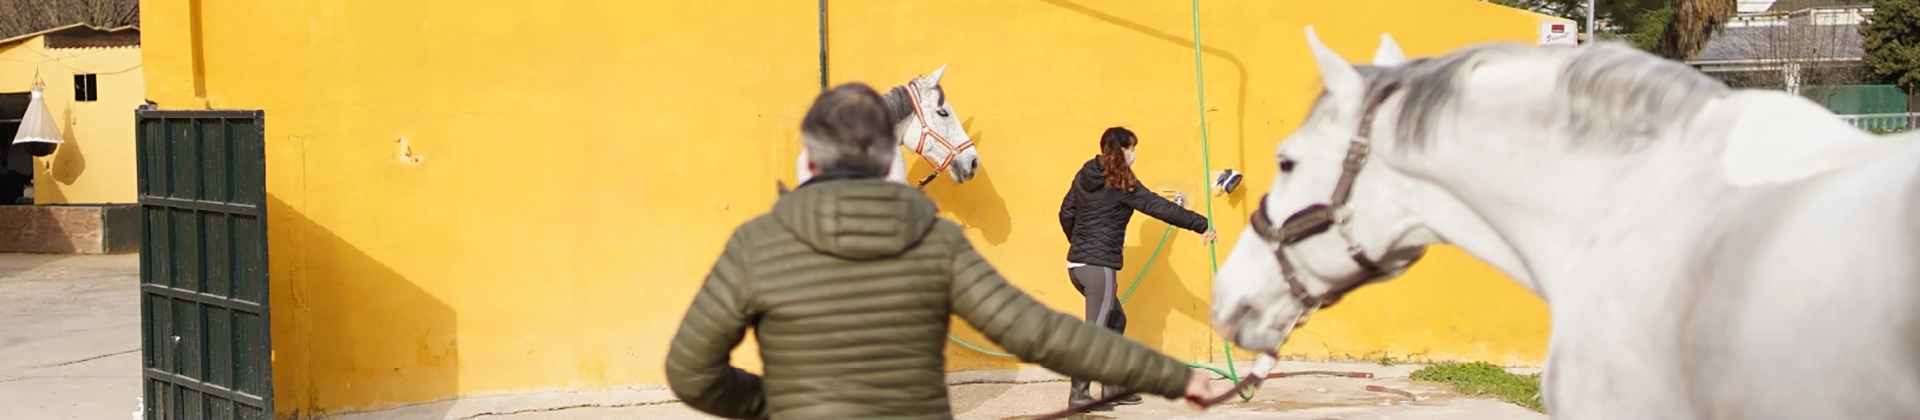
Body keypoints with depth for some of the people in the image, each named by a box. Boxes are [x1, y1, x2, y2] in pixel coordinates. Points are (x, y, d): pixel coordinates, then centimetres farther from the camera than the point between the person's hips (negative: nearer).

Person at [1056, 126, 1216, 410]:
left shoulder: (1085, 177, 11)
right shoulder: (1121, 184, -10)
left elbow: (1066, 213, 16)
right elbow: (1160, 208, -12)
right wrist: (1200, 225, -10)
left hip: (1077, 263, 8)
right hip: (1098, 266, -8)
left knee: (1115, 320, 19)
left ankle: (1112, 386, 21)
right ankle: (1078, 394, -6)